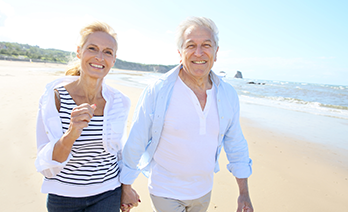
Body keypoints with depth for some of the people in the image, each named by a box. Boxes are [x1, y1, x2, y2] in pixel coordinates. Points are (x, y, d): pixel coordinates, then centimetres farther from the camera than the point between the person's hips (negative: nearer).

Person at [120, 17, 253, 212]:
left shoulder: (228, 95, -7)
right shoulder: (157, 91, -19)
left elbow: (236, 144, 2)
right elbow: (135, 143, -12)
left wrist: (244, 193, 6)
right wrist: (127, 188, -4)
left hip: (204, 190, 5)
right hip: (165, 193, -4)